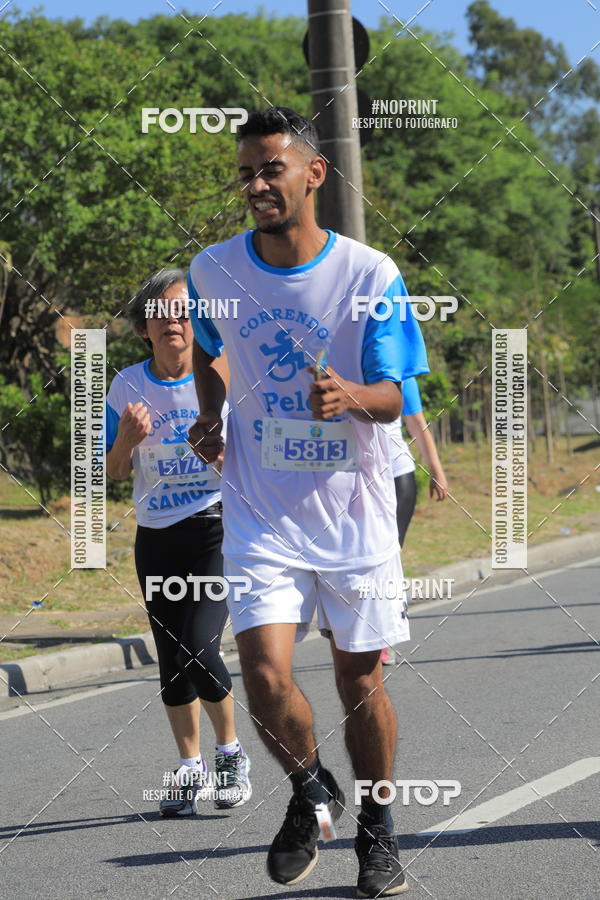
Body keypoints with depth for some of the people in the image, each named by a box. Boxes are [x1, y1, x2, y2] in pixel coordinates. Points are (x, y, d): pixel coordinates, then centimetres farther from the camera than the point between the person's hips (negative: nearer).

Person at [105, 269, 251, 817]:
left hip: (217, 528, -4)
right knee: (172, 659, 8)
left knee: (198, 648, -16)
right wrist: (127, 436, -12)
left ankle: (232, 753, 7)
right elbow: (114, 471, 8)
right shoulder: (129, 385, 2)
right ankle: (192, 770, 24)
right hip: (156, 537, 4)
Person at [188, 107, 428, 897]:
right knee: (266, 677, -15)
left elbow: (391, 396, -9)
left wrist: (348, 396, -31)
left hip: (353, 512, -1)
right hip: (261, 514, 1)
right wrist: (212, 415, 3)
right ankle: (311, 793, 15)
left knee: (361, 680, 8)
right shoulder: (215, 270, -2)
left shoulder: (370, 274, -10)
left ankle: (377, 831, 31)